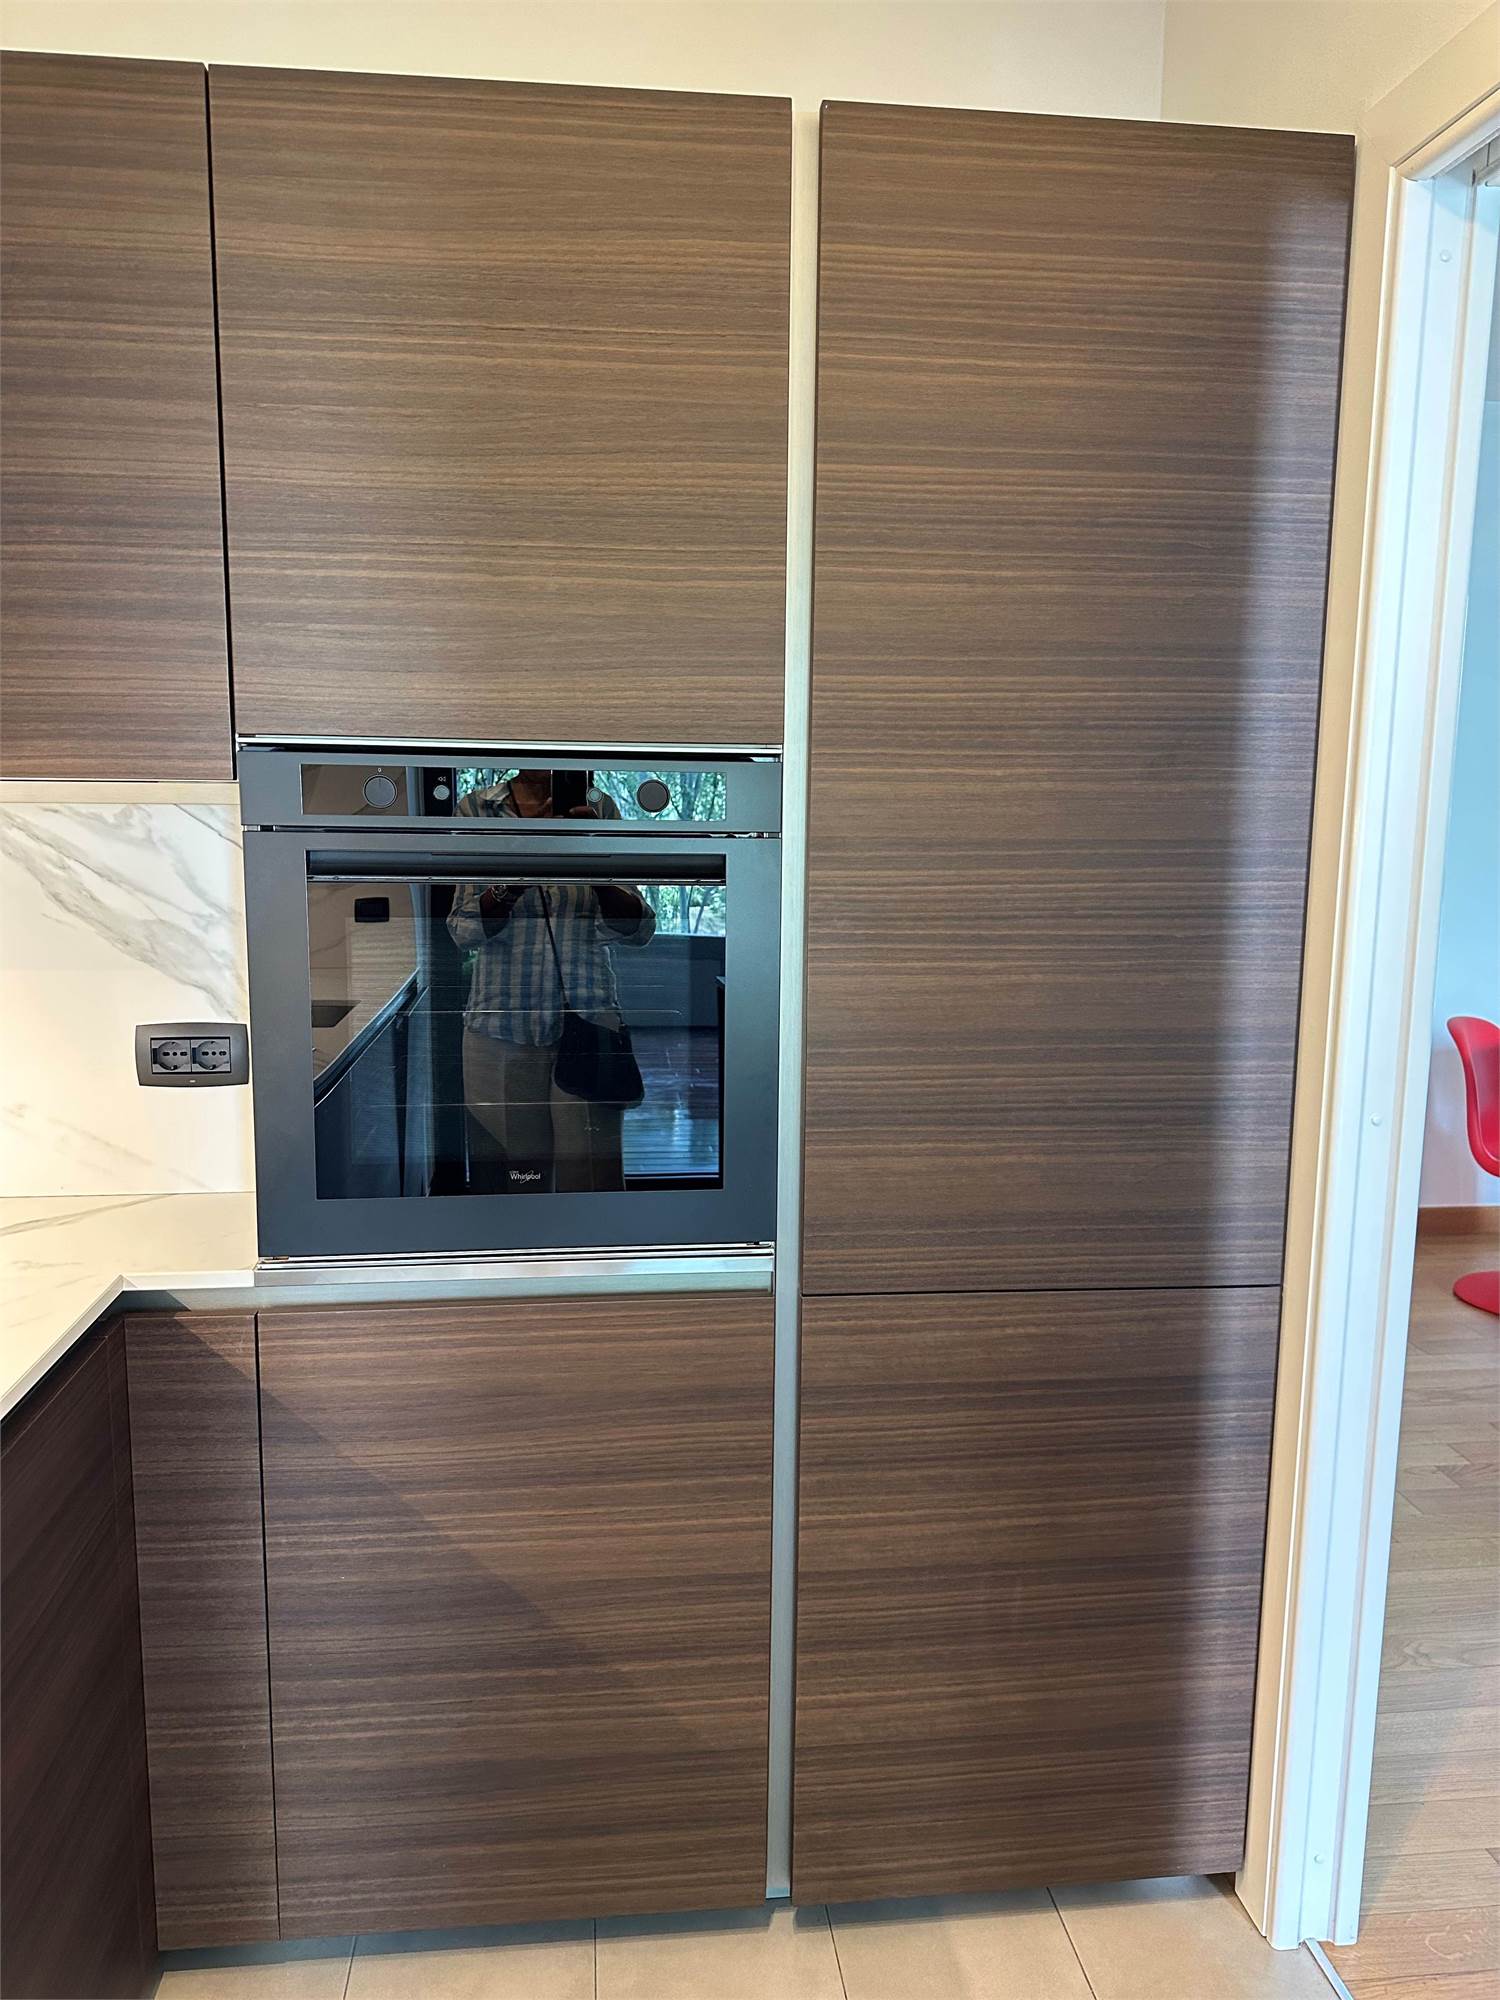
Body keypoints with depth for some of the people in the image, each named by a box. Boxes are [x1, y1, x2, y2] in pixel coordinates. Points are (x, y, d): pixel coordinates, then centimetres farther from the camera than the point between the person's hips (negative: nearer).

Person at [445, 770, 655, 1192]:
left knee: (590, 1185, -2)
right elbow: (465, 931, -6)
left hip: (588, 1020, 0)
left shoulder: (600, 808, 4)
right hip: (501, 1027, 0)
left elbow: (639, 930, -3)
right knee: (510, 1185, 5)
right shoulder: (476, 808, 3)